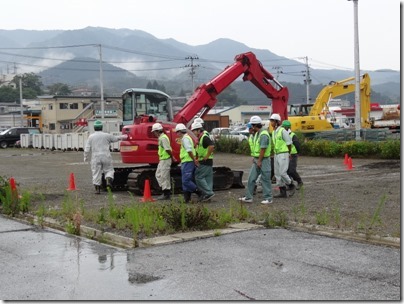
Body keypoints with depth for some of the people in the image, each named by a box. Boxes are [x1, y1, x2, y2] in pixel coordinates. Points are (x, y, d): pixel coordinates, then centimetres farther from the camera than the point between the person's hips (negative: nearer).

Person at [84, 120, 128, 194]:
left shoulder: (91, 137, 3)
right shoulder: (107, 135, 3)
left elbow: (87, 149, 3)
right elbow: (115, 138, 18)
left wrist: (86, 157, 15)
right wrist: (123, 136, 36)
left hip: (95, 157, 0)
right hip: (106, 156, 0)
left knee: (96, 173, 4)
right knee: (109, 170, 12)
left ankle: (97, 188, 4)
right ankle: (108, 180, -15)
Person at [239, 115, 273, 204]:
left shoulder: (263, 134, -18)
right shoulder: (257, 134, 13)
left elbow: (263, 149, -21)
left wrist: (259, 161, -20)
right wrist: (254, 157, 14)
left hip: (263, 160, -10)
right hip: (257, 160, 10)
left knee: (265, 179, -1)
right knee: (251, 178, 8)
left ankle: (268, 198, 7)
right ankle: (248, 197, 13)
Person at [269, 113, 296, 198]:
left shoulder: (282, 131, -14)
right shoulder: (274, 132, 12)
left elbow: (289, 143, -10)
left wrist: (289, 153, 2)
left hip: (283, 155, -8)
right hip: (277, 155, 8)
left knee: (282, 173, -12)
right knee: (278, 174, 4)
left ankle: (291, 186, 10)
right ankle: (283, 192, 8)